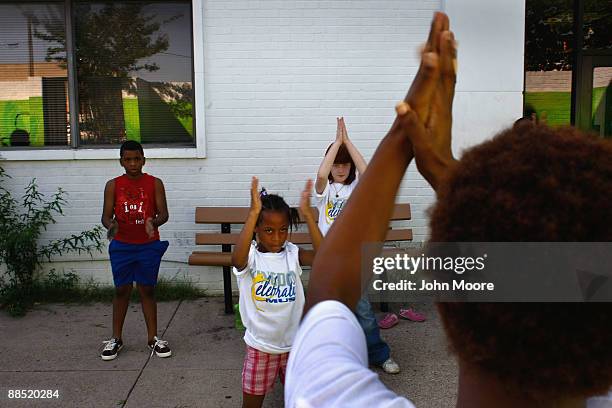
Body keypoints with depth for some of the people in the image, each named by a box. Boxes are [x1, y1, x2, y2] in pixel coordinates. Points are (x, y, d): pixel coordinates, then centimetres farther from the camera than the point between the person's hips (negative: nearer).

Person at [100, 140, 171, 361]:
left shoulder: (154, 183, -2)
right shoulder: (113, 185, 1)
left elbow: (163, 214, -6)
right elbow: (106, 216, -1)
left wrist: (153, 222, -28)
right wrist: (111, 225, -24)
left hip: (149, 245, -1)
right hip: (121, 246, 1)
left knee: (147, 290, 6)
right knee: (122, 290, 7)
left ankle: (153, 338, 16)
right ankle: (116, 338, 21)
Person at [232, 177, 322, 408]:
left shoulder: (293, 254, -7)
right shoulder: (250, 257, -15)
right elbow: (237, 259, -40)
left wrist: (307, 213, -31)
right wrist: (253, 212, -42)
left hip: (295, 344, 2)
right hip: (260, 347, -2)